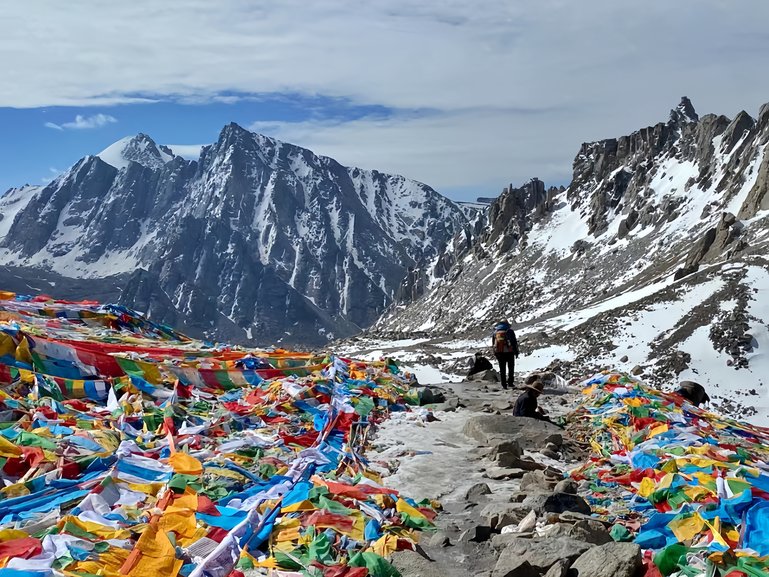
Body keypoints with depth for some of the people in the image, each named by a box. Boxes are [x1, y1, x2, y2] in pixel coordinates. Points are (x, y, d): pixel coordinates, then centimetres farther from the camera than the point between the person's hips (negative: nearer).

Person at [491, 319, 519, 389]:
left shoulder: (495, 332, 12)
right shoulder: (510, 330, 0)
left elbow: (493, 344, 12)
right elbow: (514, 342, -4)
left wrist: (495, 354, 17)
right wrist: (516, 352, 2)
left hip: (499, 352, 3)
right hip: (509, 352, -3)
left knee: (502, 369, 9)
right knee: (511, 368, 13)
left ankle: (504, 385, 7)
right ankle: (510, 382, 6)